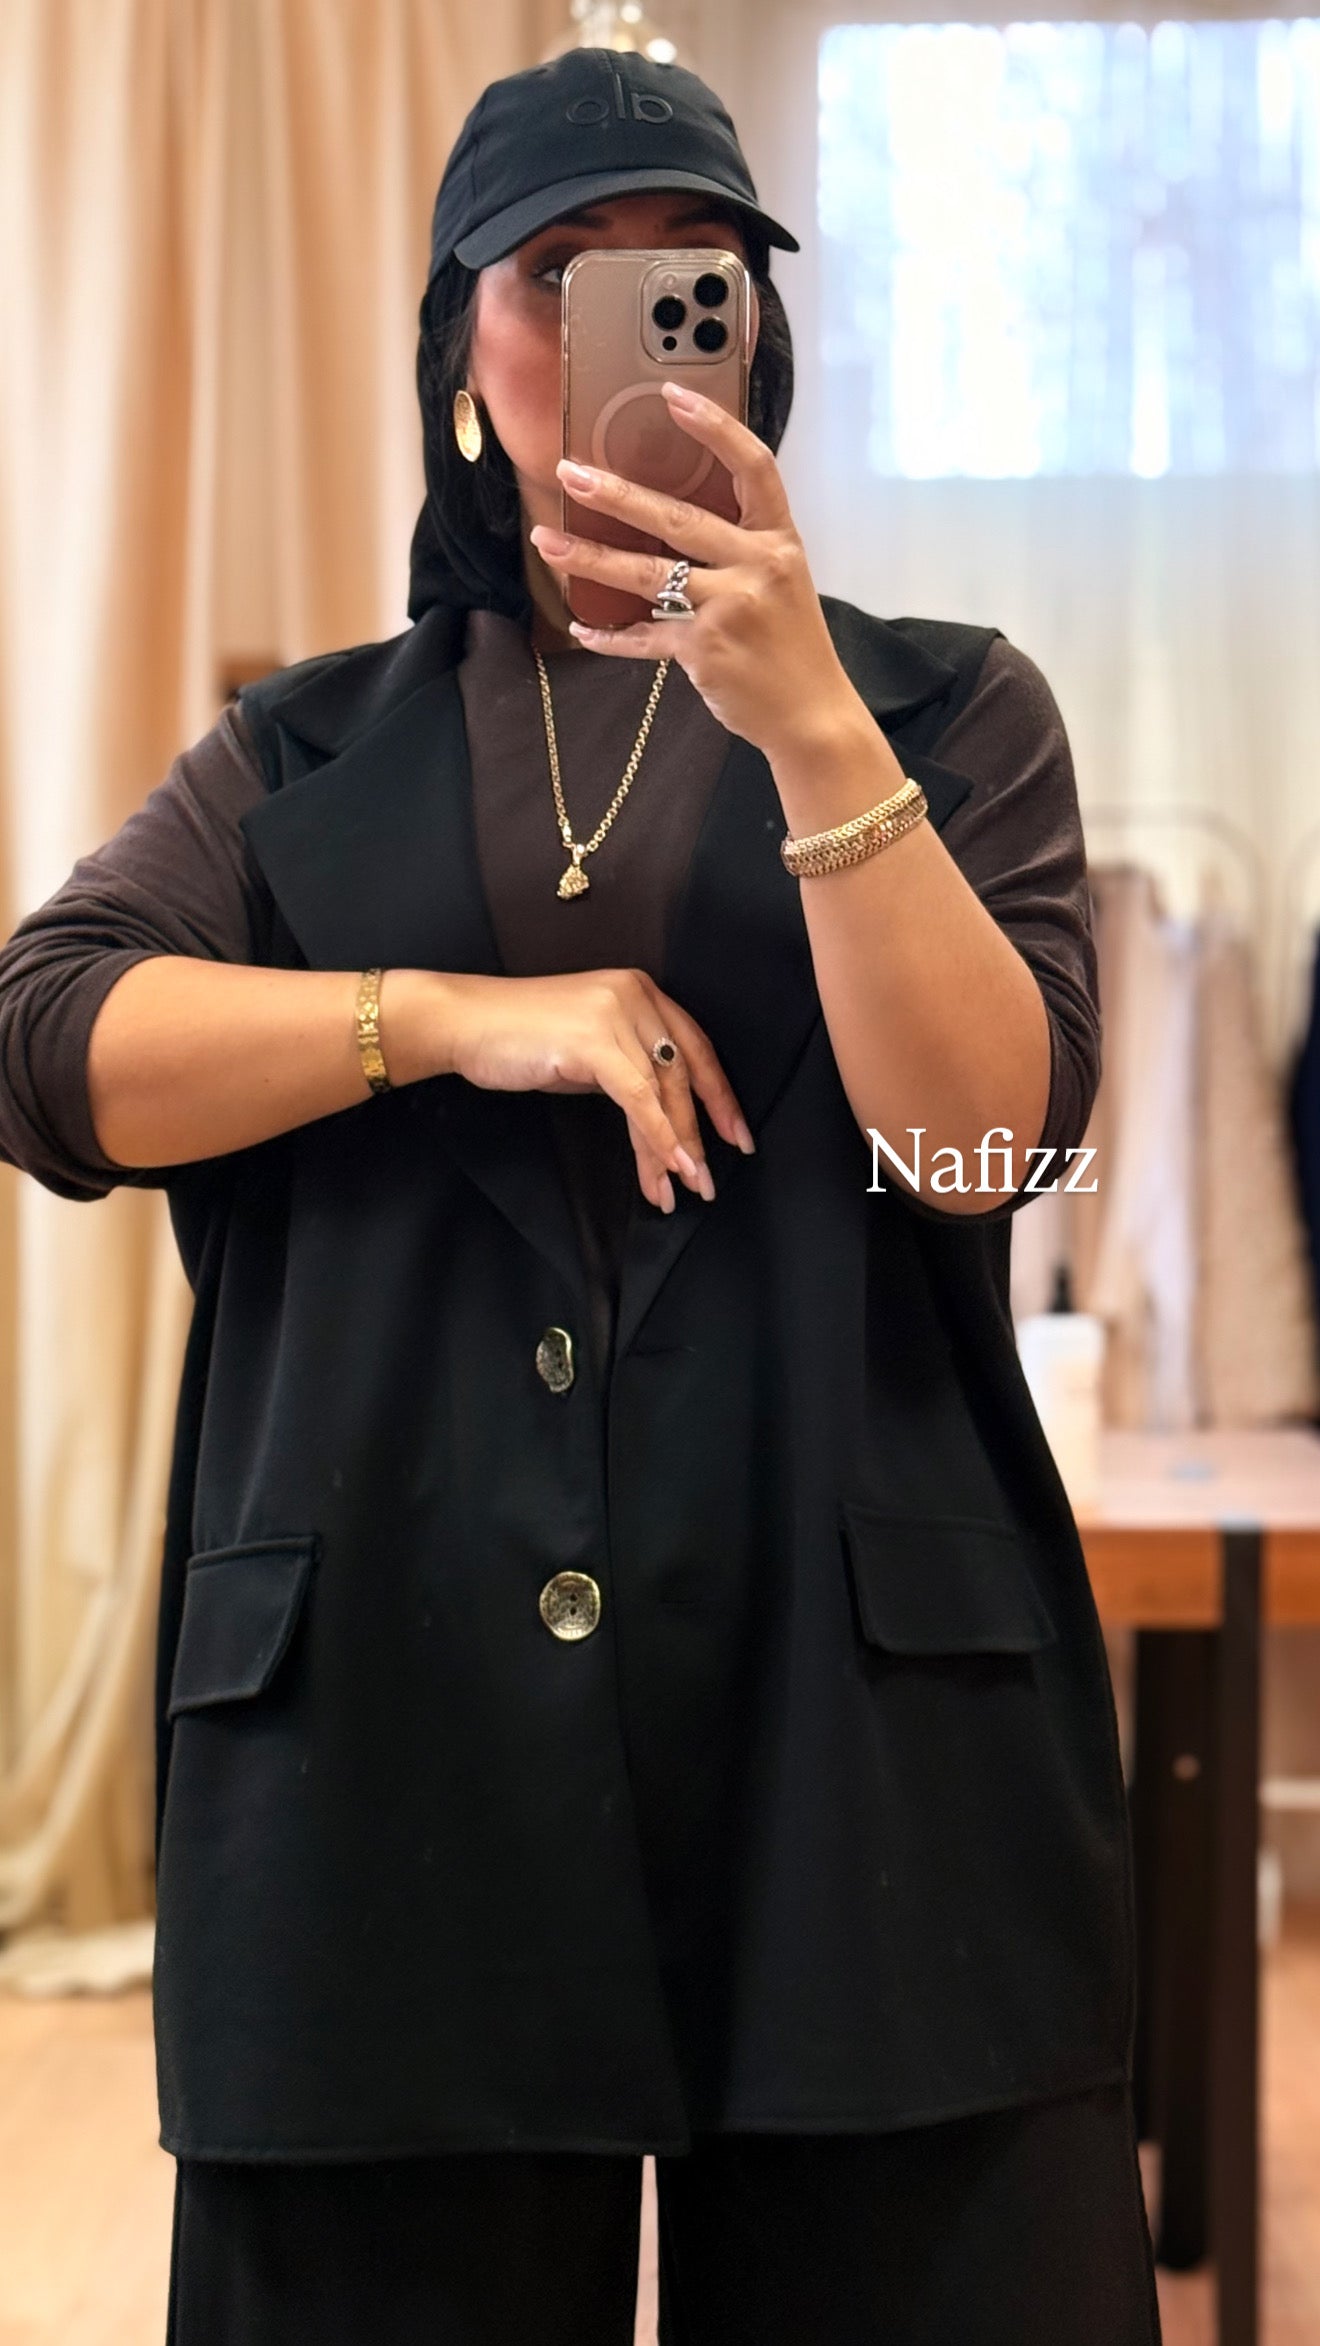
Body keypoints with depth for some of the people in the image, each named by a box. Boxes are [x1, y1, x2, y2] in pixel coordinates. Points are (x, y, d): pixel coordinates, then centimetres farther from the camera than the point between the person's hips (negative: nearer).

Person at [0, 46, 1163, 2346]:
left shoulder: (945, 705, 12)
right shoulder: (309, 751, 15)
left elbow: (982, 1133, -4)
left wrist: (807, 724, -15)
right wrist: (460, 1014, -10)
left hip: (861, 1714, 0)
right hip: (389, 1741, 1)